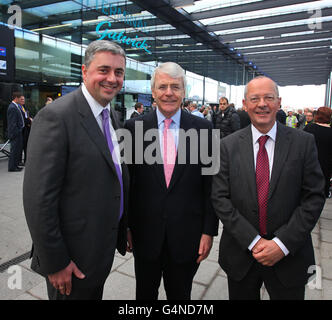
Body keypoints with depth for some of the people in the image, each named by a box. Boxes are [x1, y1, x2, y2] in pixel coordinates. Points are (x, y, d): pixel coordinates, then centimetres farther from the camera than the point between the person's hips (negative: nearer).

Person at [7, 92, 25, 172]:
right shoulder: (12, 108, -18)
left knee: (18, 149, 17)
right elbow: (12, 123, -21)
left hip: (18, 132, 10)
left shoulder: (15, 107, 13)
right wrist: (16, 133, -20)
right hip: (15, 133, -10)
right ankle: (12, 167, 8)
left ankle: (15, 165, 28)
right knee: (14, 149, -2)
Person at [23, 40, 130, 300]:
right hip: (74, 254, -7)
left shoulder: (111, 116, 6)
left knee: (95, 294, 26)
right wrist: (55, 262, -18)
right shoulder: (56, 116, -21)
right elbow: (38, 198, -22)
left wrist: (125, 228, 13)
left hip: (104, 247, 8)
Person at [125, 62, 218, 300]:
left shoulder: (203, 128, -4)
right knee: (145, 293, 22)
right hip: (145, 233, 1)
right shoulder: (134, 127, -4)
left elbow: (210, 184, -2)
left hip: (187, 235, 0)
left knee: (180, 294, 22)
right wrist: (126, 226, 0)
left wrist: (209, 230, -3)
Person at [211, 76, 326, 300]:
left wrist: (282, 243, -14)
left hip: (290, 255, 0)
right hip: (241, 254, 1)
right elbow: (220, 198, -7)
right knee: (241, 296, 19)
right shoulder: (229, 145, -4)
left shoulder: (304, 142, -5)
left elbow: (314, 197, -7)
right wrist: (253, 241, -14)